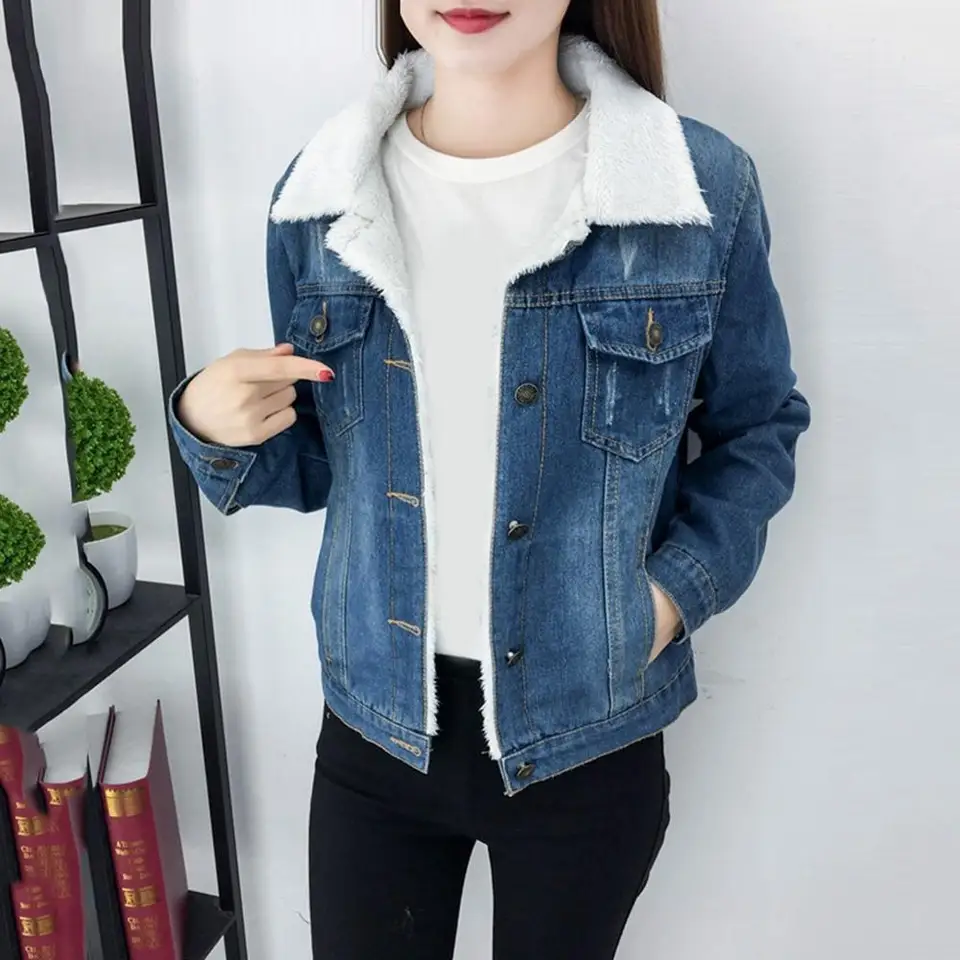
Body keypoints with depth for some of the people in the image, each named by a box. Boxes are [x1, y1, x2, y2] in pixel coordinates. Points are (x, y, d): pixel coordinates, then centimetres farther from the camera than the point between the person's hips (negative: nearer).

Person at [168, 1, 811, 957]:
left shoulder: (703, 190, -12)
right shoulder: (320, 195, -4)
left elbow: (756, 429, 2)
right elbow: (315, 463, 5)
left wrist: (678, 590, -12)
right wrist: (216, 430, -15)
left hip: (588, 736, -1)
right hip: (375, 722, 2)